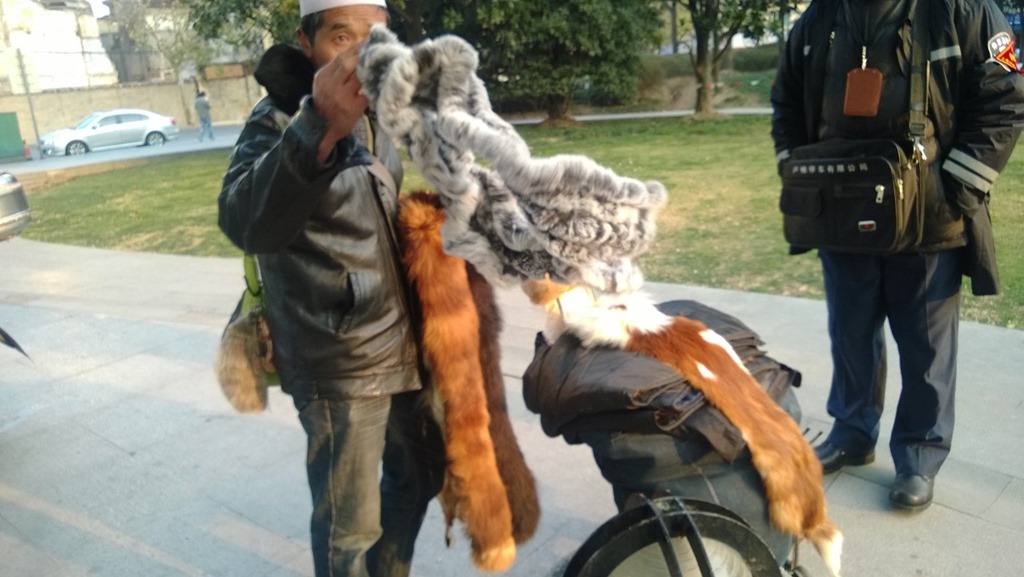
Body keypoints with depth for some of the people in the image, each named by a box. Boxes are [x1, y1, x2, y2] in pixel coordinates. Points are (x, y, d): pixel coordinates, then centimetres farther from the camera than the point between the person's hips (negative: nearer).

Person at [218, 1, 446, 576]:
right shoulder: (281, 120, -13)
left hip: (409, 342, 7)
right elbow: (246, 224, -33)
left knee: (420, 475, 23)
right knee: (349, 523, 5)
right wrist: (321, 129, -47)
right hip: (339, 363, -7)